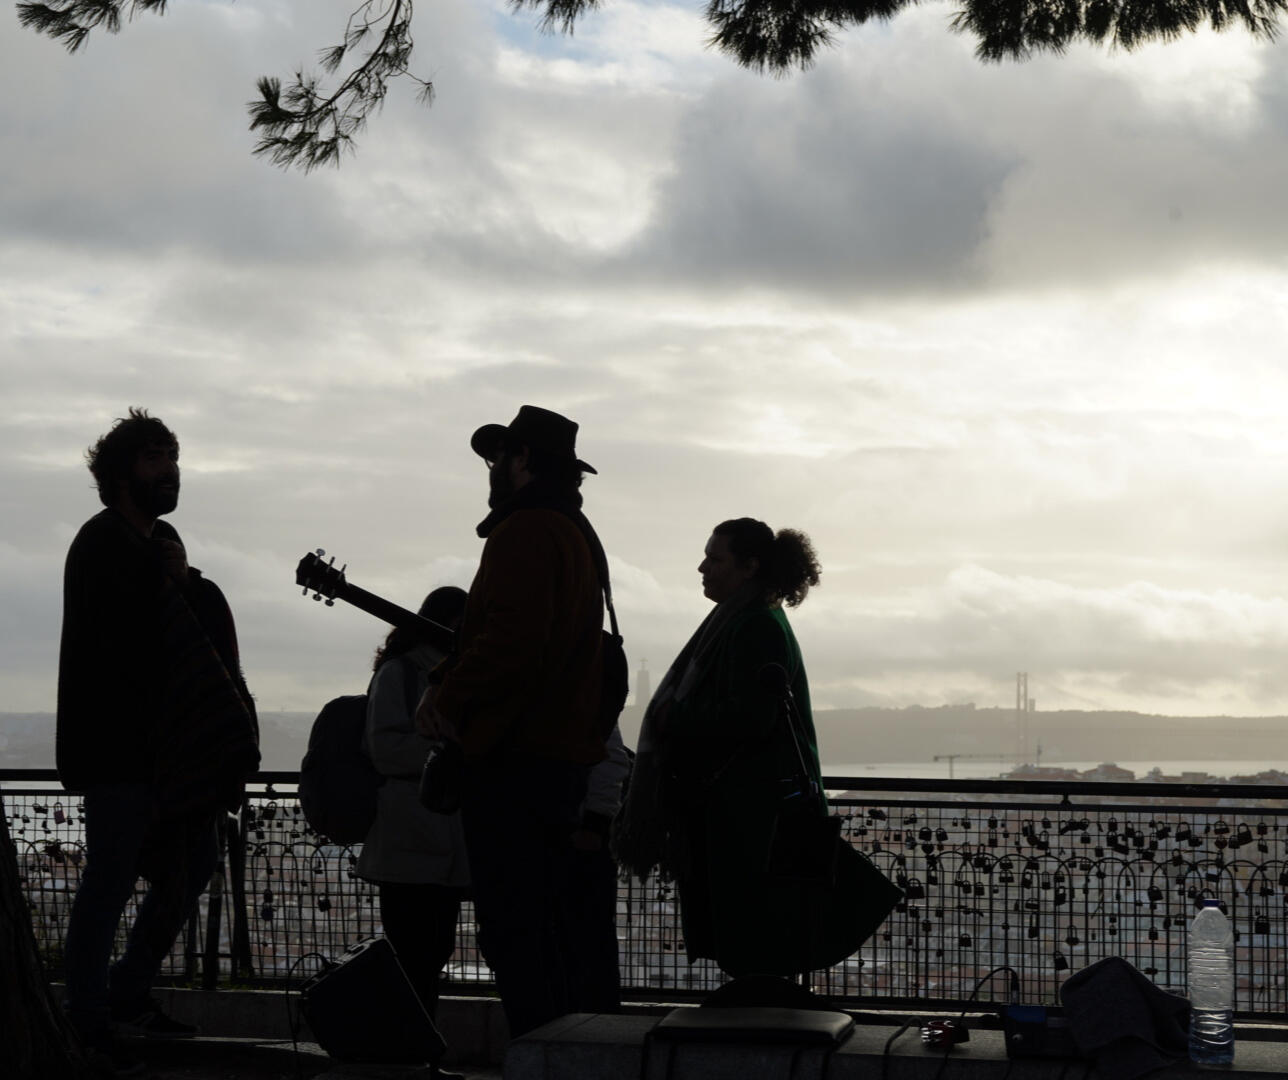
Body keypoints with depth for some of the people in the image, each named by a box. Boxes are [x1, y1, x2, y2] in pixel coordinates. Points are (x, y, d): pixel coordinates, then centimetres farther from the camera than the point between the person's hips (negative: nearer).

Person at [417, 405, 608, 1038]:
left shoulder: (523, 531, -12)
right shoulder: (575, 533, 21)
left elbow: (513, 637, -24)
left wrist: (449, 699, -12)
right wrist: (453, 685, 16)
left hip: (513, 759, -11)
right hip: (564, 754, 11)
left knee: (511, 933, -10)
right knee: (547, 929, 16)